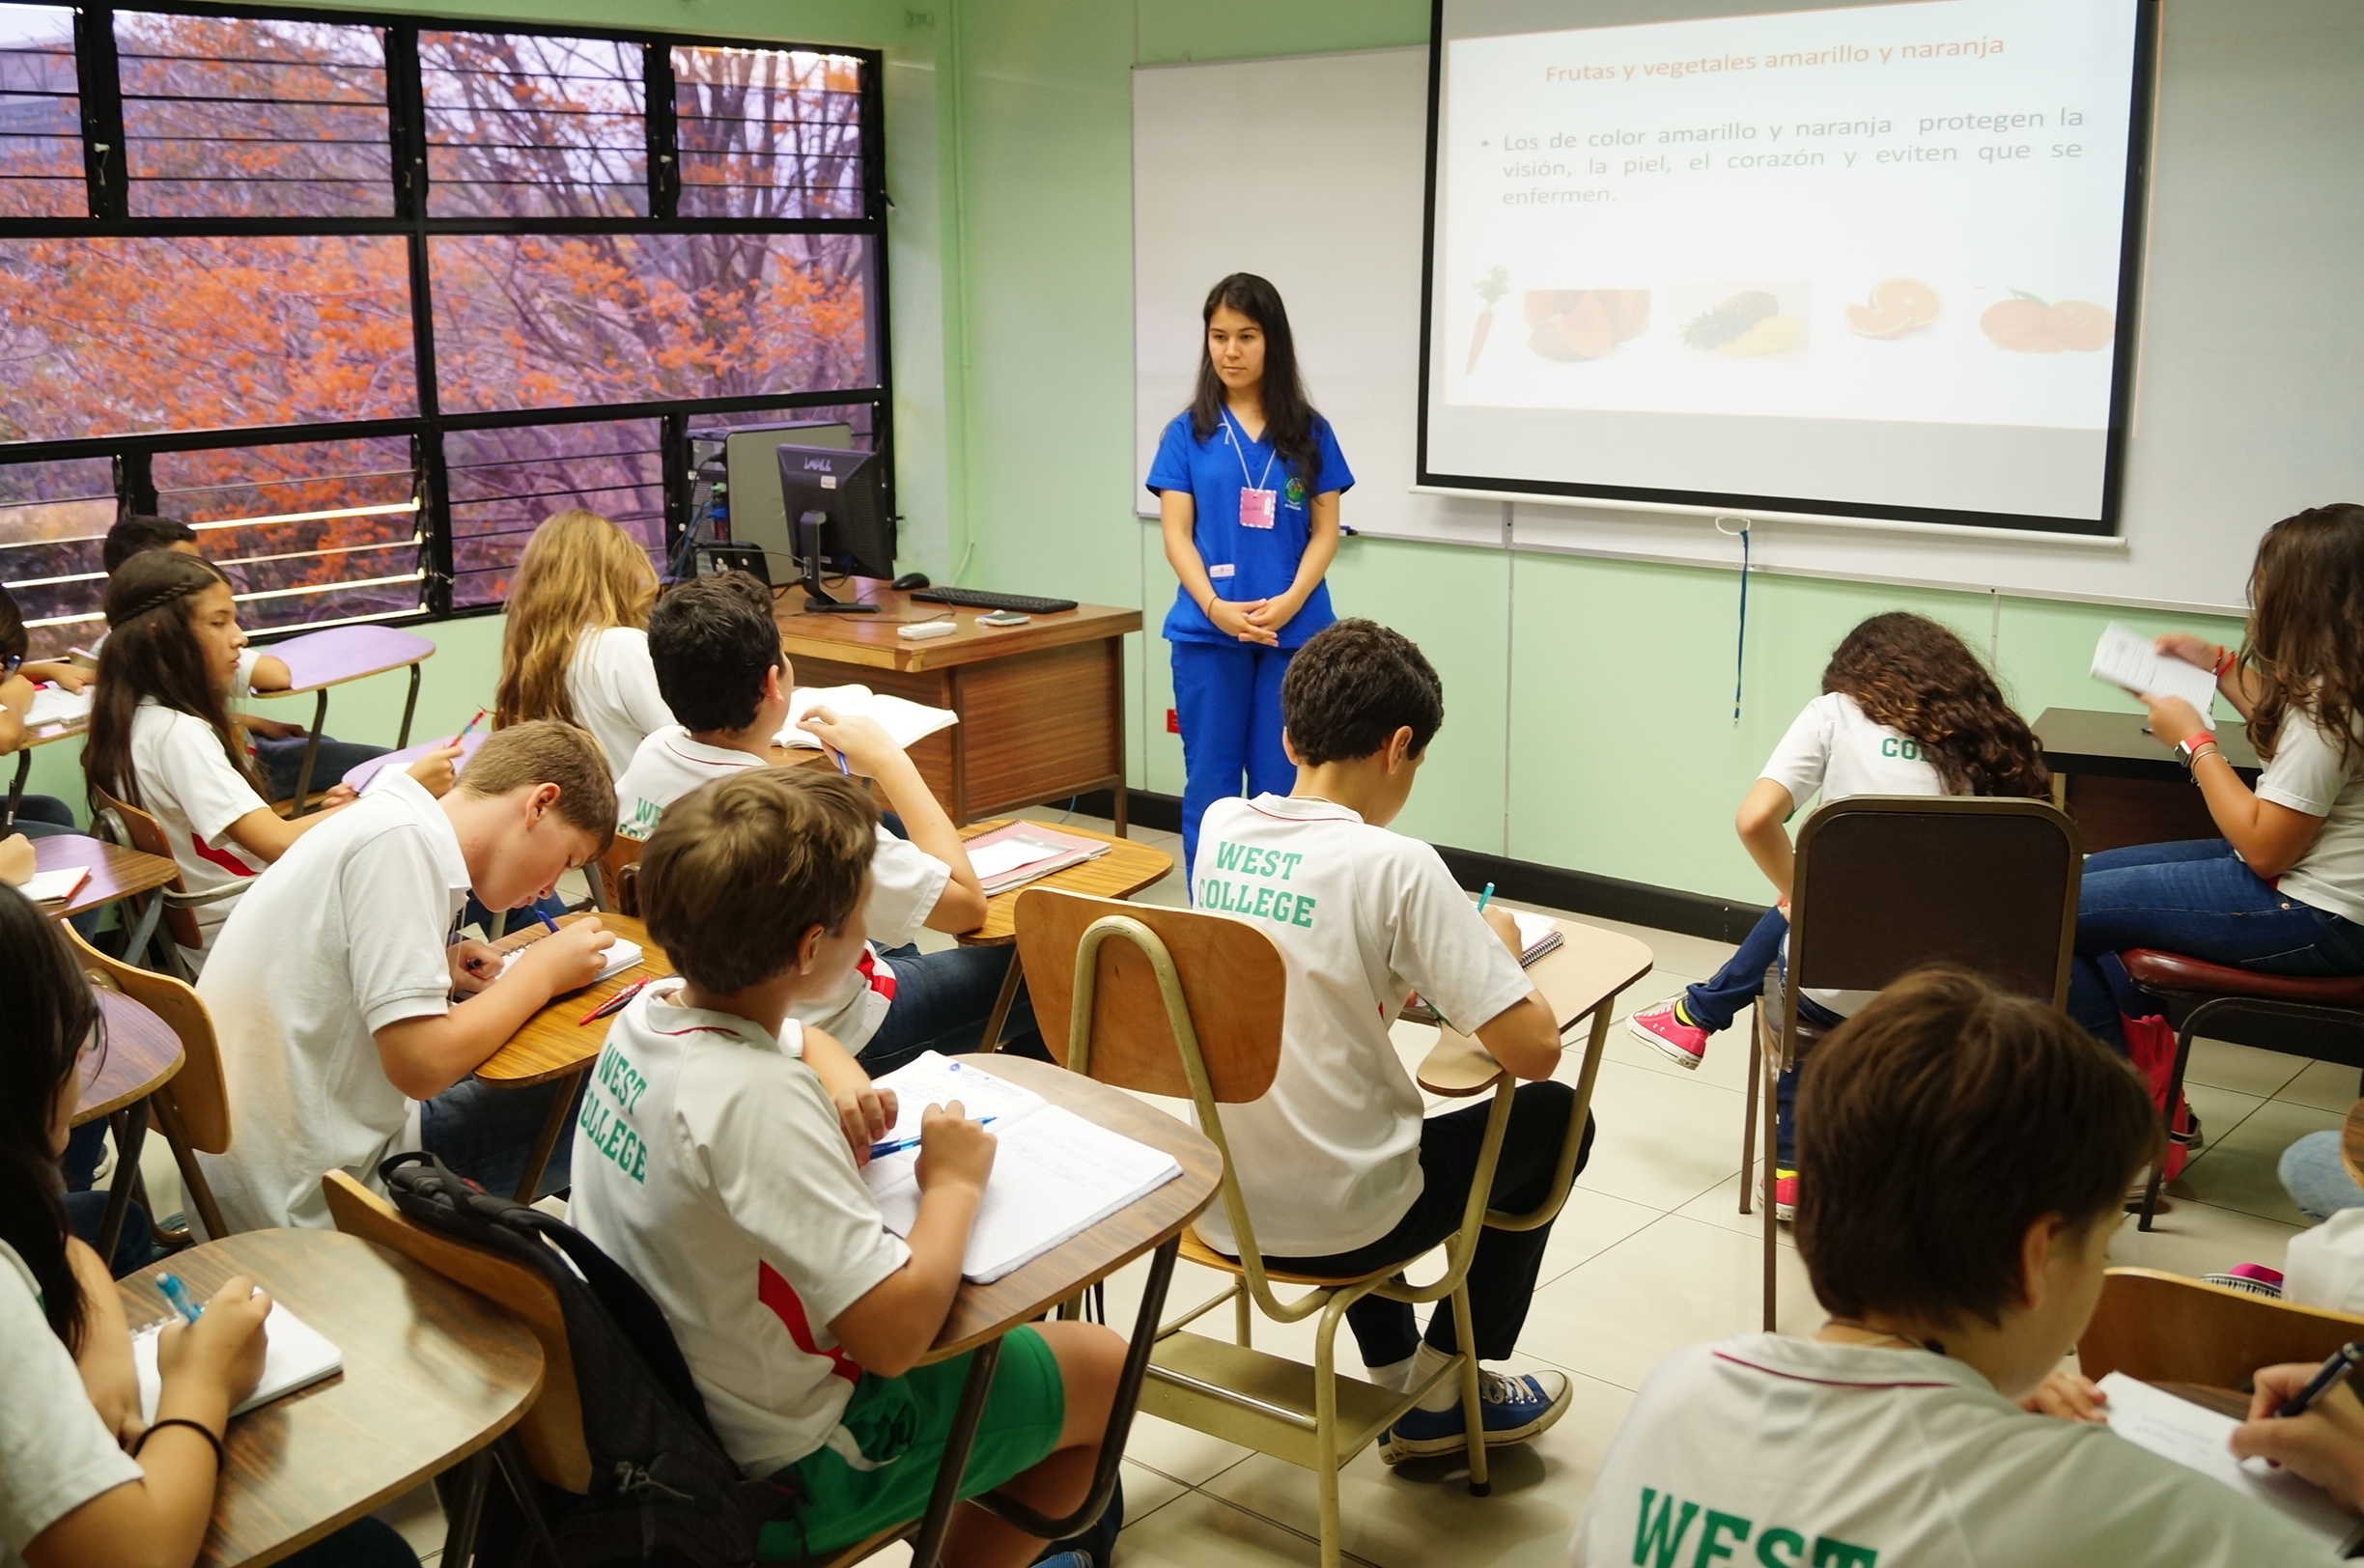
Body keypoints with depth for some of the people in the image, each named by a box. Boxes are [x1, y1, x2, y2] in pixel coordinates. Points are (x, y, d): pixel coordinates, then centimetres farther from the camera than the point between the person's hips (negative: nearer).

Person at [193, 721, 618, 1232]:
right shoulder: (399, 841, -21)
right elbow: (423, 1064, -24)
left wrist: (437, 975, 2)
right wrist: (542, 971, -10)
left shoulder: (387, 818, 8)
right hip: (306, 1198, -9)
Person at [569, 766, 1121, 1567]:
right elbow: (896, 1334, -36)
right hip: (774, 1473, -8)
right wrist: (954, 1182, -19)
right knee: (1102, 1367, 10)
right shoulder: (758, 1102, -35)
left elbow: (794, 1037, 16)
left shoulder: (651, 1010, -8)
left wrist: (841, 1079, -6)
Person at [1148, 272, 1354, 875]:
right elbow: (1176, 535, -1)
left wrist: (1289, 601, -13)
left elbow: (1325, 531, 3)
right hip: (1208, 632, 0)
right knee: (1209, 787, 7)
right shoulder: (1187, 433, 4)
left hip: (1295, 633, 0)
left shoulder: (1309, 433, 6)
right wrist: (1216, 608, -16)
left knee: (1282, 789, 4)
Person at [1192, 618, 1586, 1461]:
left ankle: (1393, 1379, 41)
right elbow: (1533, 1049, -20)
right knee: (1554, 1114, 18)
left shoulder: (1218, 827, -2)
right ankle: (1441, 1388, 28)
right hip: (1333, 1224, -6)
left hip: (1217, 1204, 6)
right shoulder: (1396, 866, -19)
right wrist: (1499, 948, -1)